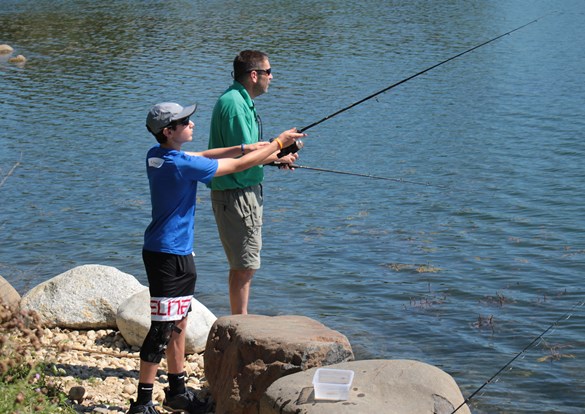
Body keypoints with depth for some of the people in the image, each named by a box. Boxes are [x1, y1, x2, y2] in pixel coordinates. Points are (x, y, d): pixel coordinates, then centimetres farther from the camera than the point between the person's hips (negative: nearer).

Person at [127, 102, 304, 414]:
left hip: (178, 252, 10)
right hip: (167, 256, -10)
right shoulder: (182, 165, -22)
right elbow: (239, 166, -14)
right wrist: (278, 143, -3)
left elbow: (202, 157, 19)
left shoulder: (156, 156, 4)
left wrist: (247, 147, 12)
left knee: (178, 323, 17)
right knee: (162, 329, -5)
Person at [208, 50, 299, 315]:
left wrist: (275, 156, 8)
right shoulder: (234, 104, -18)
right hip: (236, 194, -11)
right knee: (244, 266, -5)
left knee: (244, 265, 17)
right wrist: (277, 156, -9)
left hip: (246, 192, 11)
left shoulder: (242, 101, 15)